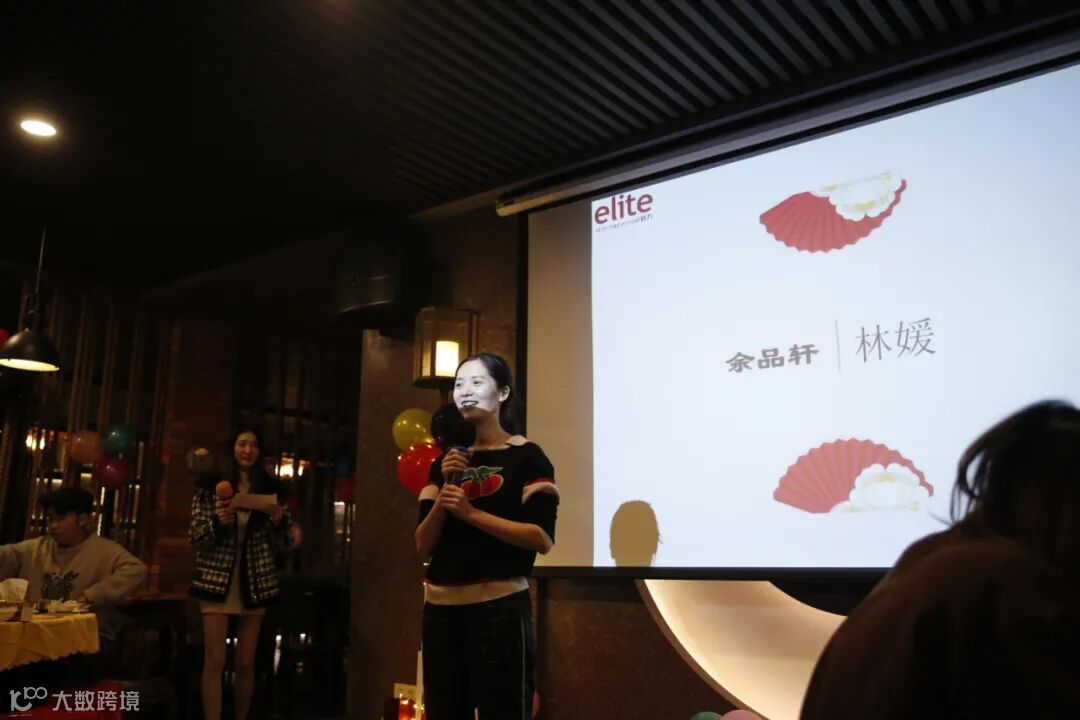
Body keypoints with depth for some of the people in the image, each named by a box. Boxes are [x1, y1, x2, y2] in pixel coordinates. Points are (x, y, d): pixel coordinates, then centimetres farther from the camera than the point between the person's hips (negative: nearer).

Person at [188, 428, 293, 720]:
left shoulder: (271, 488, 6)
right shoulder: (211, 485, 0)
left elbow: (283, 544, 8)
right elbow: (195, 537, -1)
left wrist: (279, 521, -12)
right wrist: (218, 521, -20)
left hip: (256, 584, 2)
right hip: (217, 581, -2)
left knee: (246, 663, 8)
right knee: (214, 662, -4)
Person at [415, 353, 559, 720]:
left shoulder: (526, 456, -3)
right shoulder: (447, 462, 13)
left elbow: (542, 538, -13)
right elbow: (424, 546, 8)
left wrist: (470, 513, -16)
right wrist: (445, 491, -6)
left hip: (500, 607, -6)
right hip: (441, 608, 6)